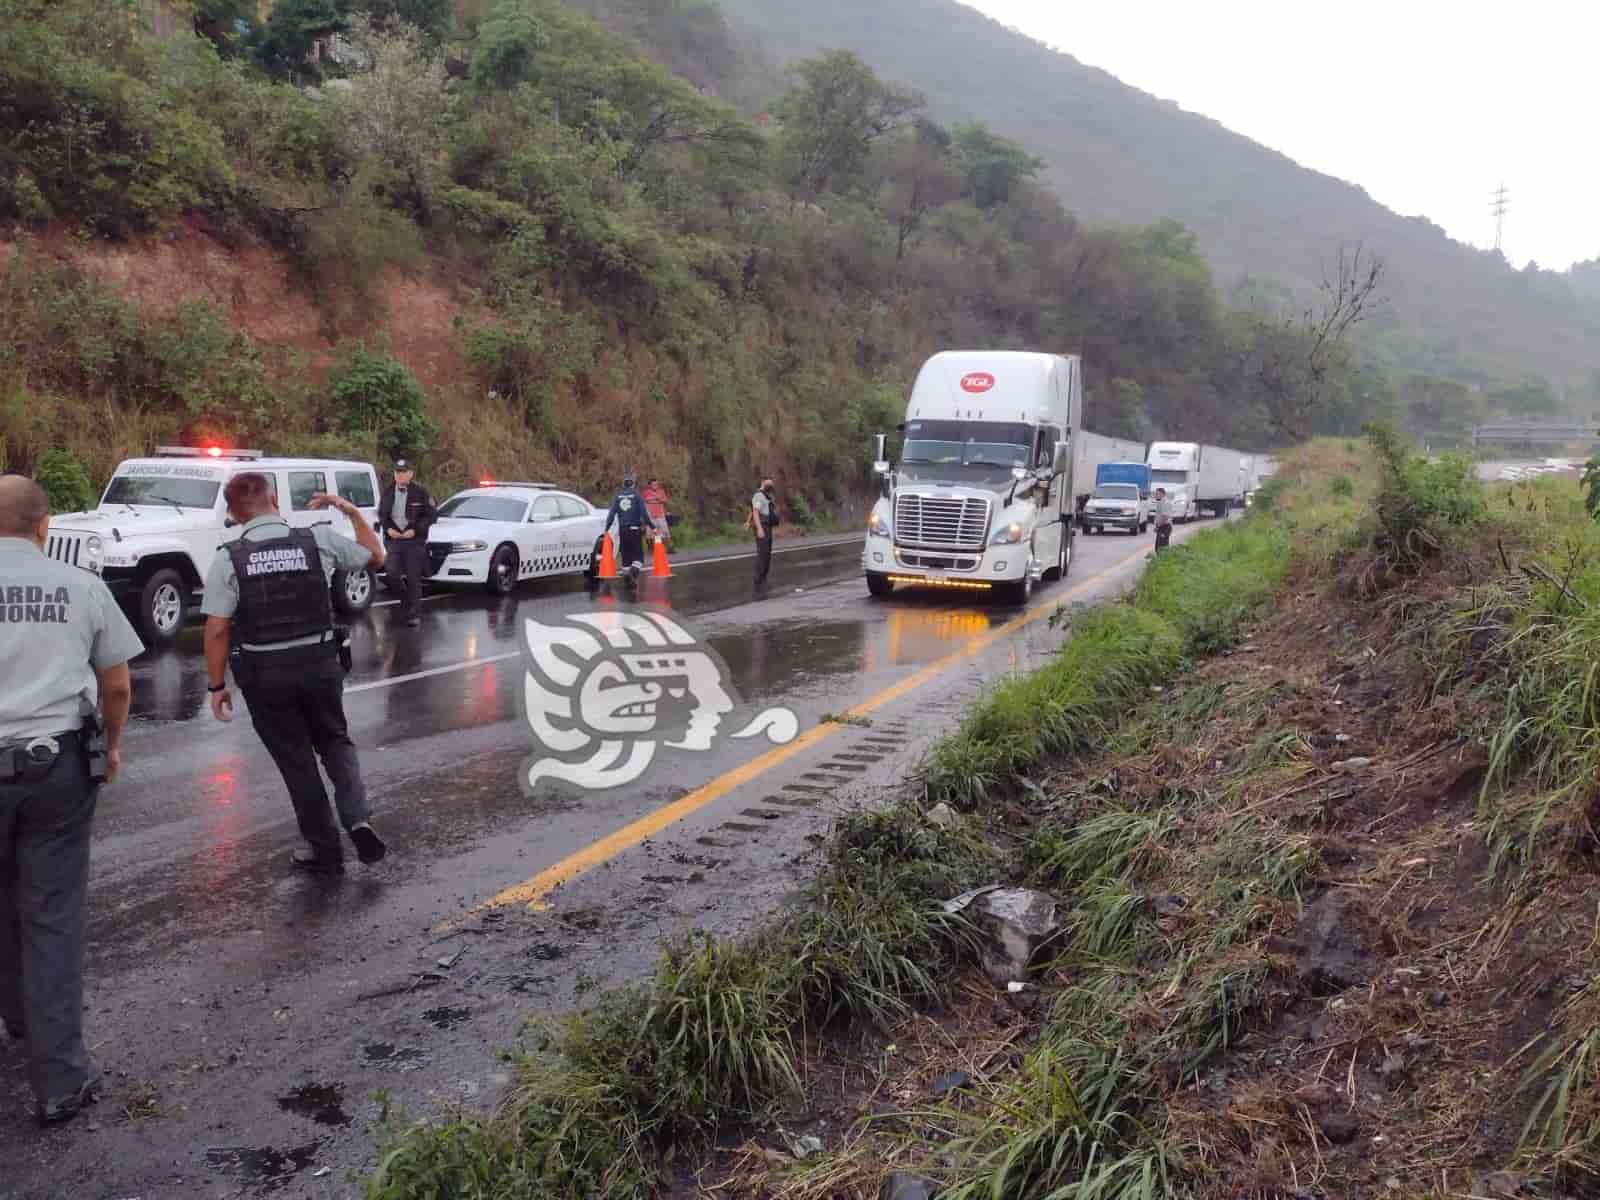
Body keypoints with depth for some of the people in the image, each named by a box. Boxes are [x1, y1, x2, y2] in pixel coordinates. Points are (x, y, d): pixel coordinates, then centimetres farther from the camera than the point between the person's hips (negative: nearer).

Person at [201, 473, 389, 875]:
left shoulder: (228, 558, -10)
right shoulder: (319, 539, -6)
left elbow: (217, 630, -11)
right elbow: (376, 556, 11)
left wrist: (217, 685, -1)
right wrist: (352, 511, 19)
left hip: (265, 674, -1)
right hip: (321, 664, 1)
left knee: (296, 761, 13)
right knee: (335, 742, 23)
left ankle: (325, 851, 22)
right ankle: (357, 819, 1)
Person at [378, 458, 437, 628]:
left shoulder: (420, 492, -5)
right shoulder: (388, 492, 8)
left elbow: (432, 514, -4)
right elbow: (381, 514, 18)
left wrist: (415, 530, -13)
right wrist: (388, 528, -2)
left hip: (415, 540, -3)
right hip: (394, 540, 4)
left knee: (413, 579, -1)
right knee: (392, 575, -6)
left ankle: (414, 614, 8)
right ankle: (406, 598, 22)